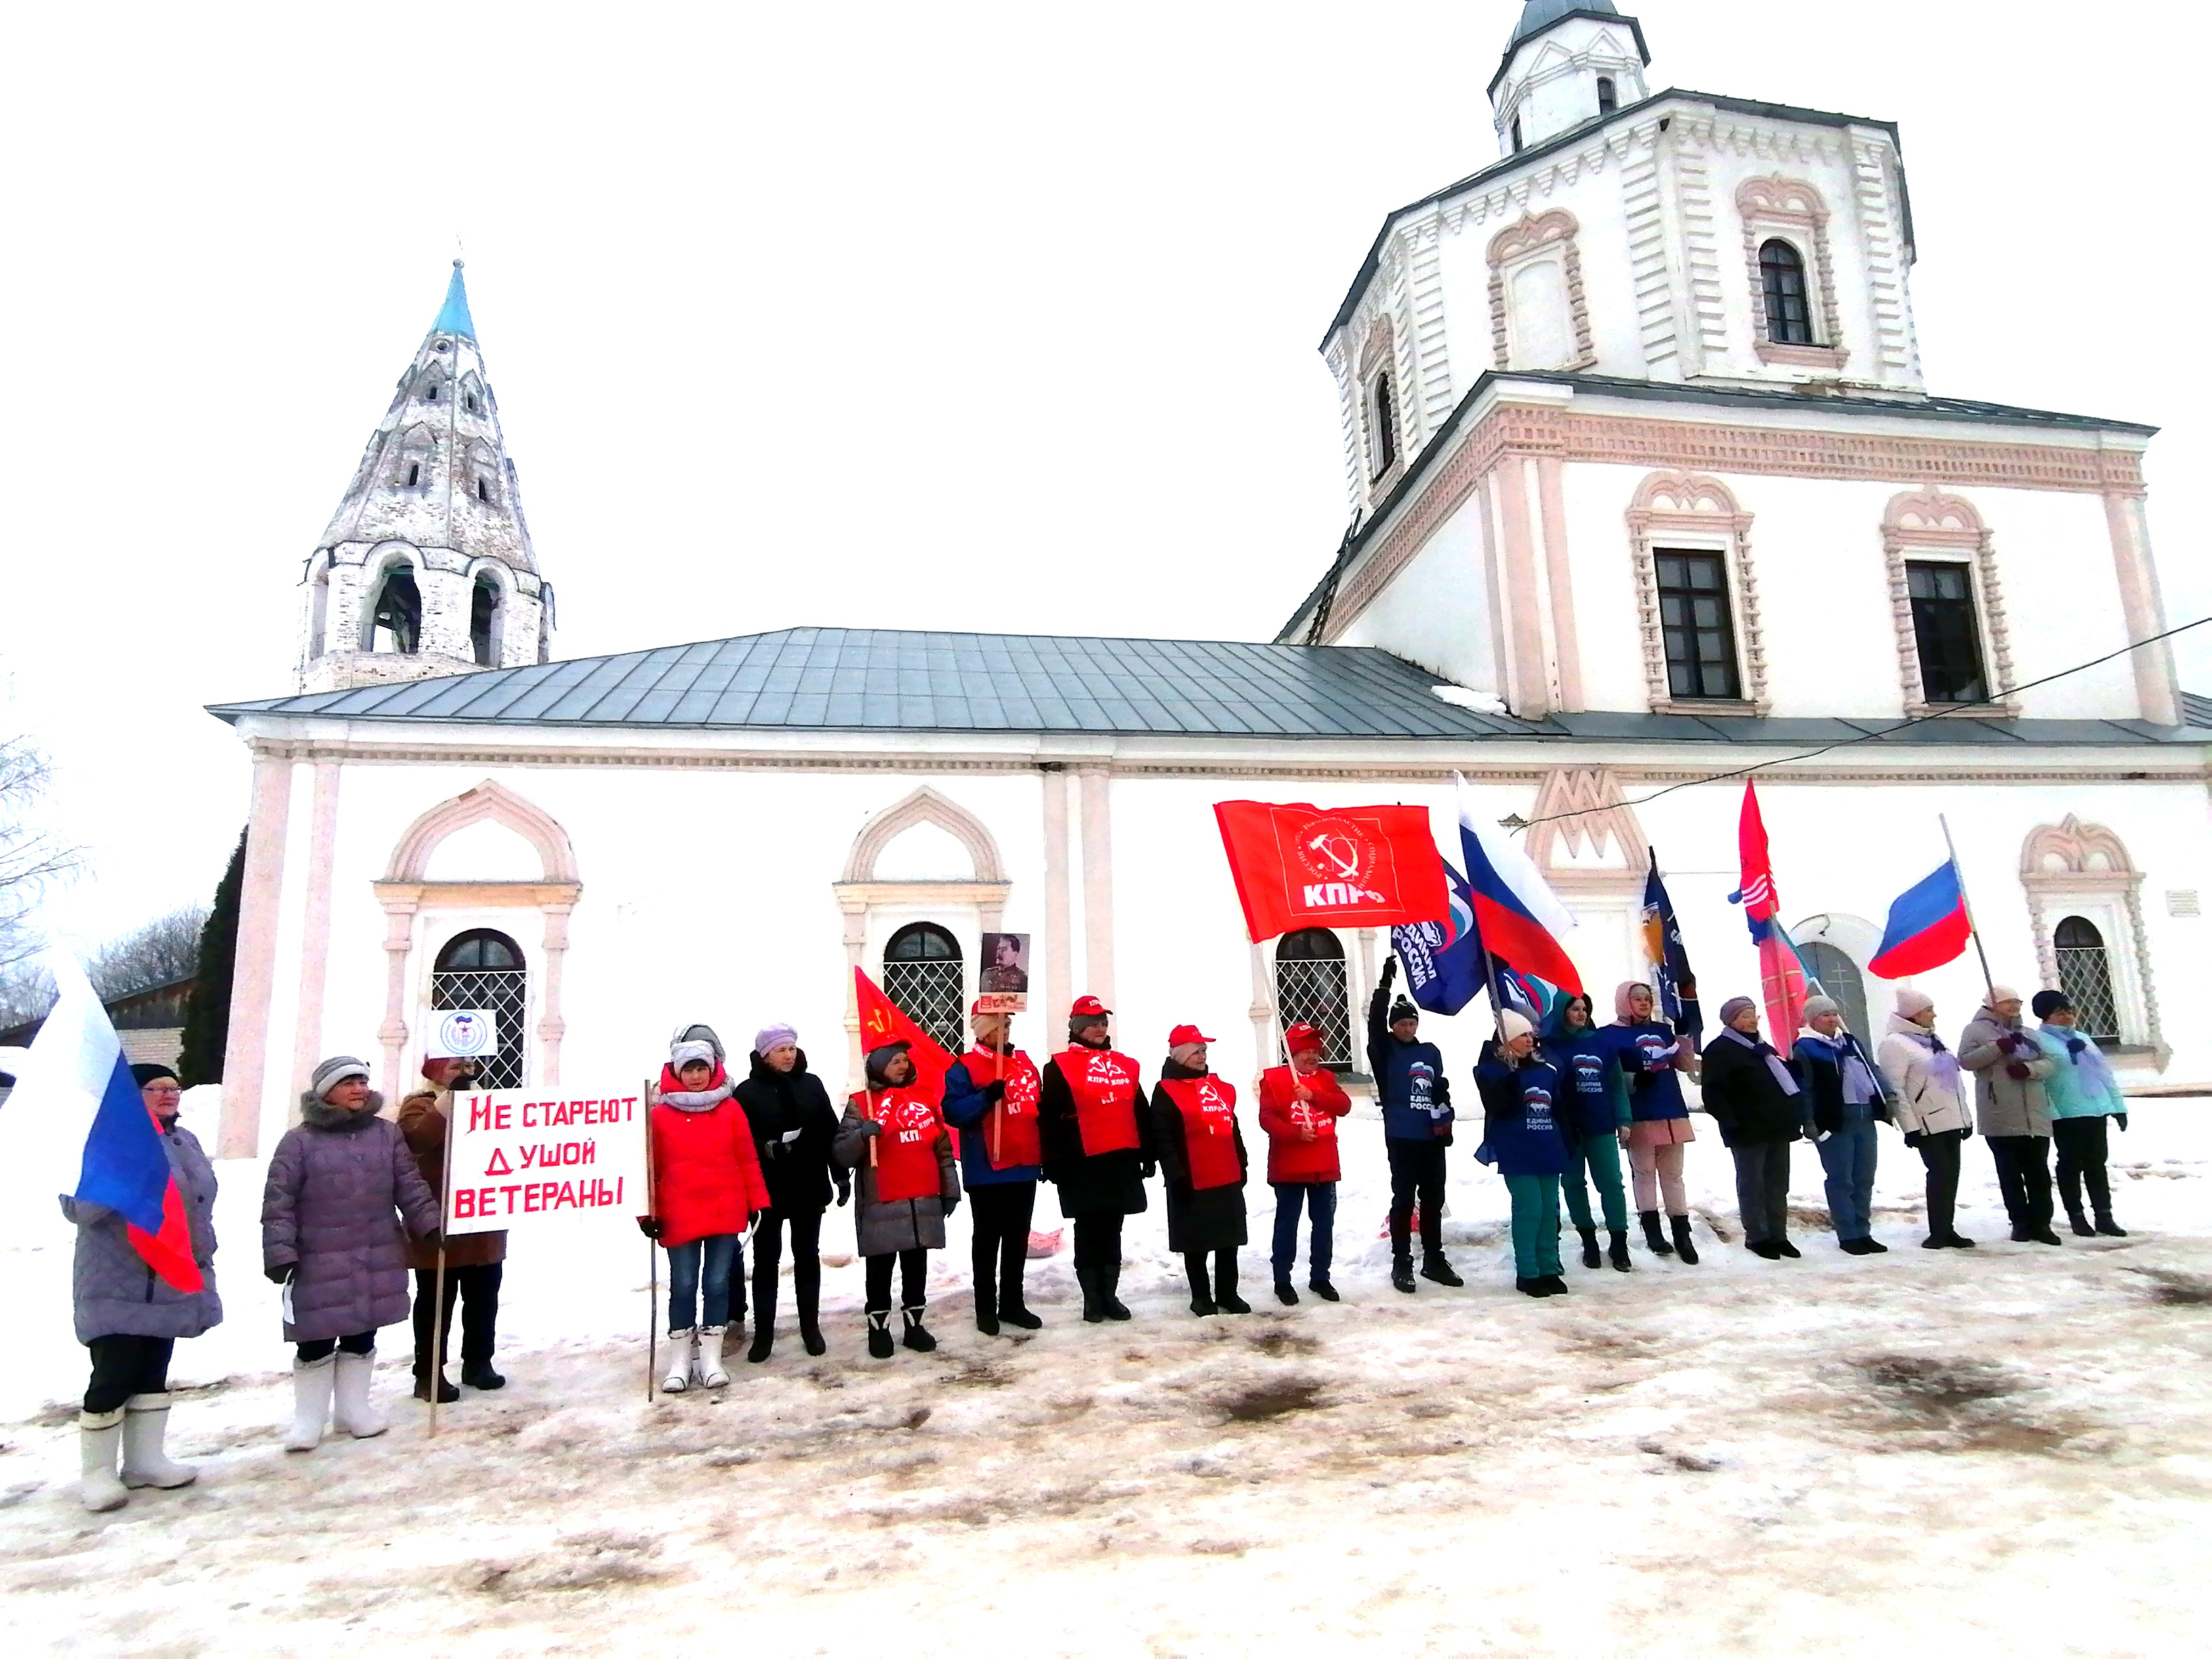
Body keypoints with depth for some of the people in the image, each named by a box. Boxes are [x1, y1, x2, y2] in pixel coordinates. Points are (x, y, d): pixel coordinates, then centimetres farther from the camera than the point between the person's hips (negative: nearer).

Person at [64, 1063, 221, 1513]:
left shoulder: (185, 1141, 12)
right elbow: (75, 1205, -17)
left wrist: (203, 1258, 19)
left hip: (171, 1284, 7)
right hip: (118, 1287, -7)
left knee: (154, 1373, 14)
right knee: (114, 1376, -6)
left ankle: (146, 1460, 23)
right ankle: (98, 1473, 8)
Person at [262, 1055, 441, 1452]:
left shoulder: (387, 1133, 6)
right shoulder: (300, 1141, -5)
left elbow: (410, 1187, 6)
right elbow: (278, 1203, -7)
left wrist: (430, 1226, -3)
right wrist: (281, 1254, -13)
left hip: (377, 1262, 4)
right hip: (319, 1264, -3)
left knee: (362, 1338, 14)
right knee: (317, 1343, 5)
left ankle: (354, 1409, 29)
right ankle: (309, 1417, 22)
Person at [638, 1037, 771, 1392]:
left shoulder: (731, 1109, 2)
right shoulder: (660, 1114, -1)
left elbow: (748, 1161, 4)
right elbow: (650, 1168, 1)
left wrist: (758, 1203, 3)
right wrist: (647, 1213, -2)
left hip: (726, 1213, 1)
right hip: (679, 1216, -1)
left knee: (718, 1284, 6)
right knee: (683, 1287, 5)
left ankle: (711, 1359, 17)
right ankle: (680, 1362, 17)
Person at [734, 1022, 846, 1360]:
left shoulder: (811, 1085, 4)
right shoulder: (748, 1091, -5)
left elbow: (830, 1133, 6)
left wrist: (841, 1176, 5)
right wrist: (766, 1148, -26)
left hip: (809, 1188, 3)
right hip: (766, 1191, -2)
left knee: (807, 1257, 11)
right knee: (766, 1260, 6)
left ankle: (811, 1327, 22)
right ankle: (763, 1333, 16)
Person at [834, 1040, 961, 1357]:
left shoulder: (924, 1099, 11)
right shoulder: (861, 1104, -3)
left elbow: (943, 1149, 16)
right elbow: (841, 1154, -8)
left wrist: (950, 1189, 14)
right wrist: (862, 1135, -27)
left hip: (924, 1202, 4)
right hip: (881, 1205, -4)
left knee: (916, 1265, 12)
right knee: (881, 1267, 4)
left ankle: (915, 1323, 24)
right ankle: (879, 1327, 16)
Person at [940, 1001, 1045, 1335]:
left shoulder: (1026, 1064, 12)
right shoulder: (965, 1068, -8)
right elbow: (953, 1112, -18)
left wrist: (1044, 1156, 16)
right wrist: (986, 1098, -32)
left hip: (1024, 1168, 6)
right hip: (986, 1170, -6)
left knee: (1018, 1239, 13)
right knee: (988, 1240, 4)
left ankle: (1013, 1303, 24)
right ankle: (986, 1309, 14)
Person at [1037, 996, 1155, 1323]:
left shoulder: (1126, 1065, 15)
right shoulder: (1060, 1066, -1)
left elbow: (1141, 1113, 18)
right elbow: (1048, 1117, -6)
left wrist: (1148, 1154, 14)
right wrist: (1054, 1162, -12)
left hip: (1122, 1162, 5)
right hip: (1082, 1164, -4)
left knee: (1112, 1231, 11)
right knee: (1088, 1231, 2)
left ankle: (1110, 1295, 20)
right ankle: (1092, 1299, 11)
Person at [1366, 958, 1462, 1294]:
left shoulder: (1431, 1052, 11)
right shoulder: (1386, 1051, -2)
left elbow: (1441, 1090, 19)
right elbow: (1375, 1022, -19)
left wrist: (1446, 1123, 14)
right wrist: (1386, 984, -25)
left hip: (1432, 1137, 5)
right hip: (1401, 1138, -5)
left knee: (1433, 1199, 12)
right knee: (1404, 1199, -1)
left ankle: (1434, 1259, 23)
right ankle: (1402, 1263, 8)